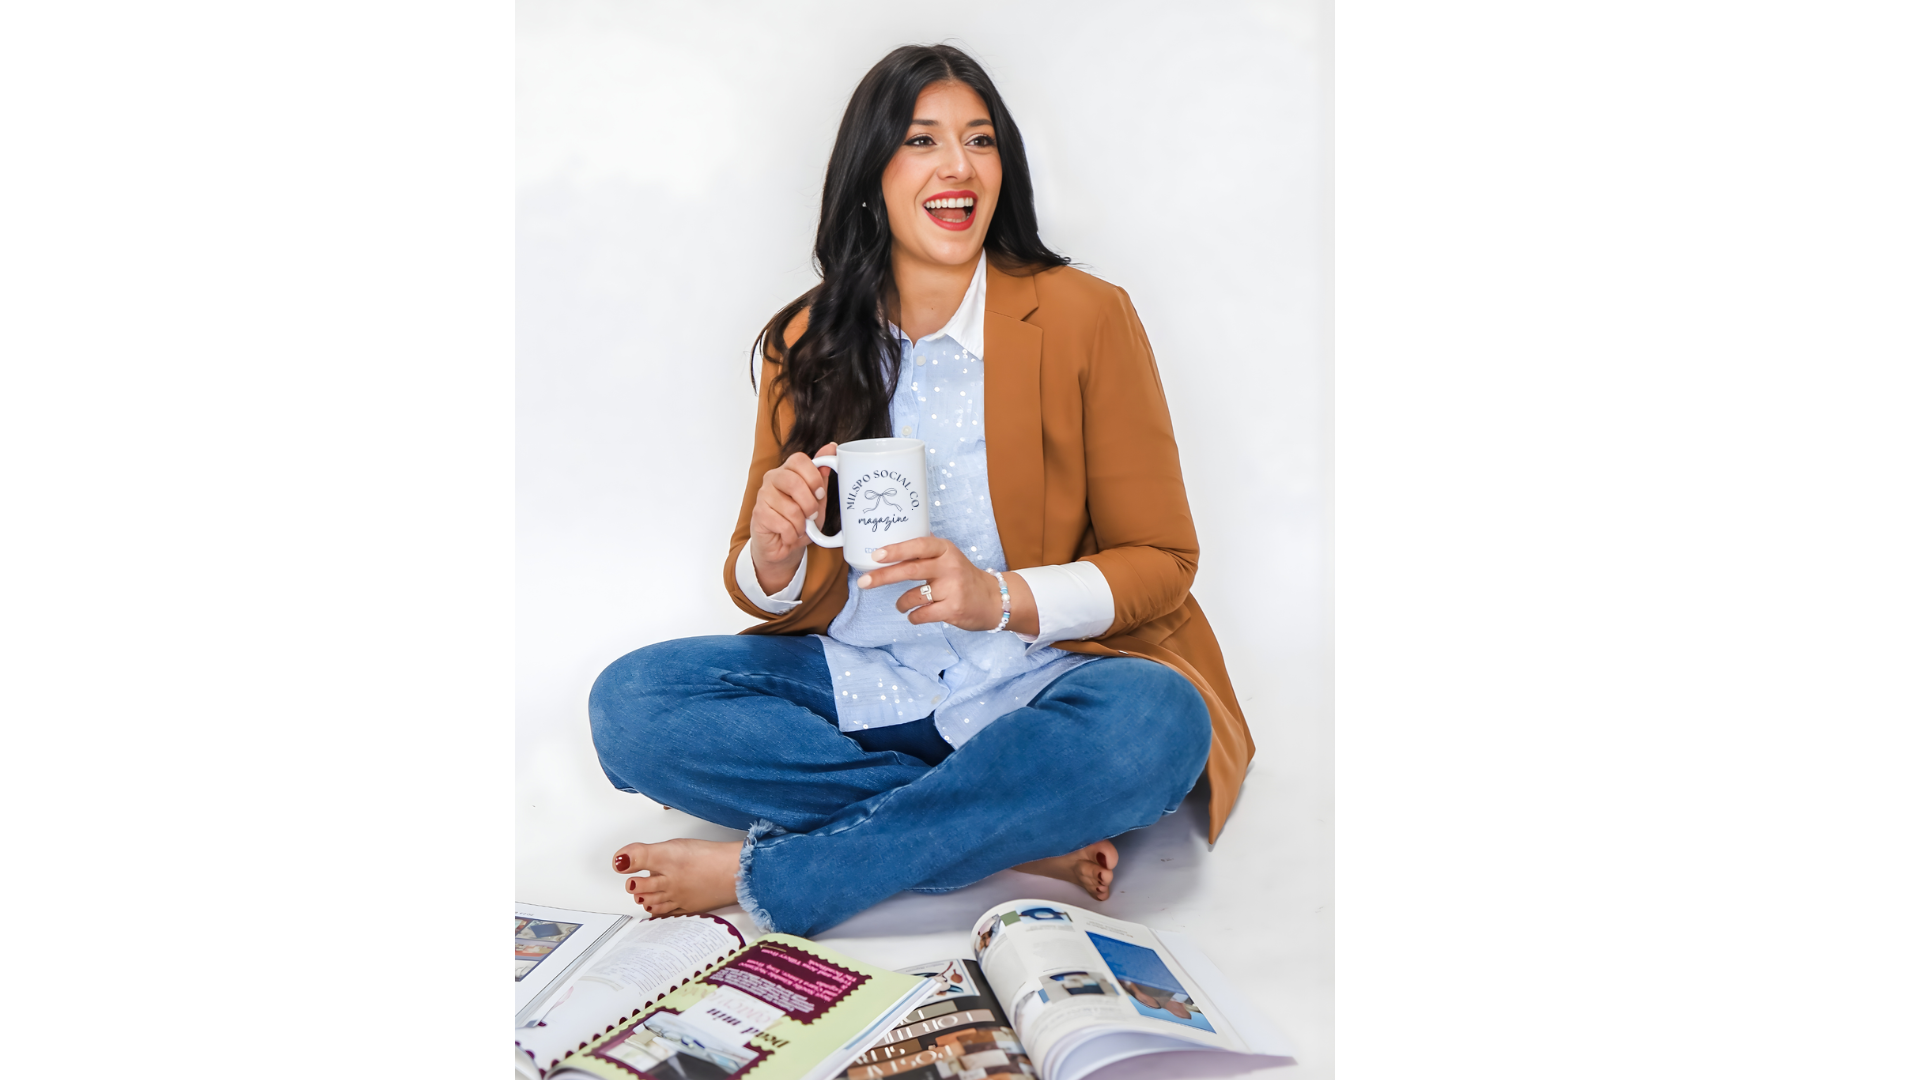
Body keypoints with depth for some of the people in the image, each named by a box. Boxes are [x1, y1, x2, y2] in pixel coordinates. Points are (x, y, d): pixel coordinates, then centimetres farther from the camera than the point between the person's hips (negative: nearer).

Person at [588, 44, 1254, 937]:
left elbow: (1162, 561, -5)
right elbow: (772, 592, 7)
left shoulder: (1085, 317, -6)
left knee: (1155, 723, -35)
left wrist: (1002, 600, -22)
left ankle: (762, 875, -24)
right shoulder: (807, 343, 3)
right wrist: (774, 561, -18)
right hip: (860, 684, 3)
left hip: (1036, 682, -2)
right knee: (627, 704, -17)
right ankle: (1022, 833, -21)